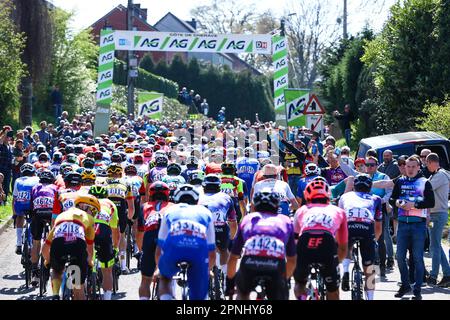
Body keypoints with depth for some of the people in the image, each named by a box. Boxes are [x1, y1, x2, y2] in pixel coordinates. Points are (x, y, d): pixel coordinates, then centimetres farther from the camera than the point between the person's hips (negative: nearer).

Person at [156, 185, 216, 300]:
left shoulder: (170, 211, 33)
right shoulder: (205, 212, 34)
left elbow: (159, 250, 35)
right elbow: (212, 254, 37)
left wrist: (159, 270, 54)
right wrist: (207, 271, 56)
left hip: (173, 247, 0)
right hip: (199, 249, 0)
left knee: (165, 278, 31)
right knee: (198, 297, 15)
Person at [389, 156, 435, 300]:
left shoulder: (424, 182, 1)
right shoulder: (400, 182, 11)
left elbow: (431, 202, -6)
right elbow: (392, 199, 13)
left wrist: (414, 205, -15)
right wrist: (398, 202, -9)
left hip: (419, 223, -4)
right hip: (403, 223, 4)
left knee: (418, 258, -2)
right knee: (400, 256, 5)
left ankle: (417, 290, 3)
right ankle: (405, 285, 21)